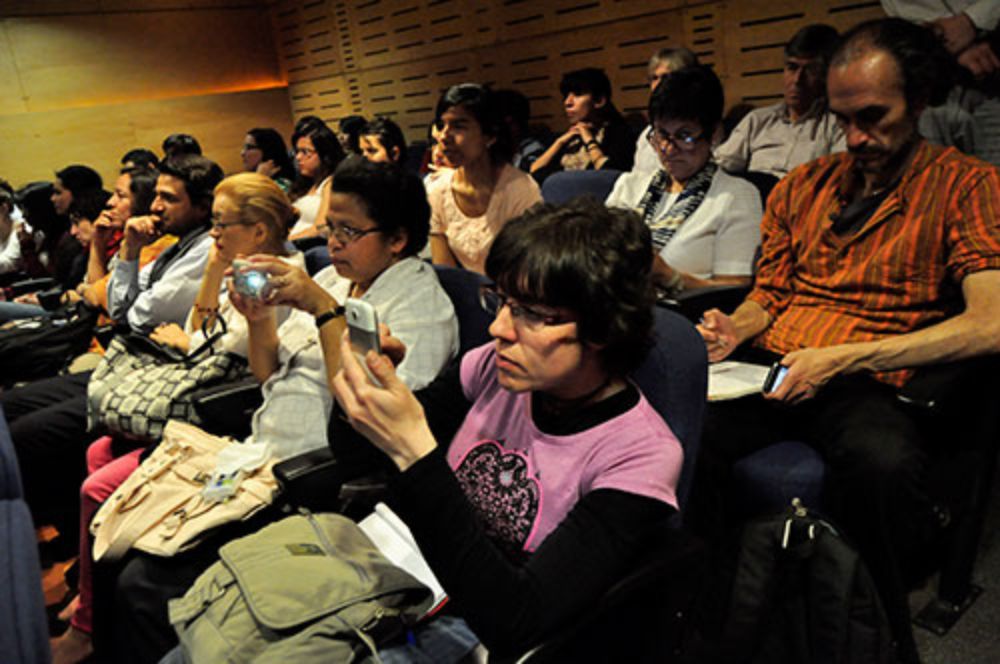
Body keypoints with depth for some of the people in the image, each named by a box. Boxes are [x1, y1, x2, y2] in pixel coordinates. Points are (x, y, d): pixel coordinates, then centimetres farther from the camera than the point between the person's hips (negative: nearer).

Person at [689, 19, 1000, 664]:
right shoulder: (802, 186, 19)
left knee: (880, 464, -39)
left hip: (872, 384, -3)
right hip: (773, 371, 4)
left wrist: (842, 358, -16)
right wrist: (735, 327, -2)